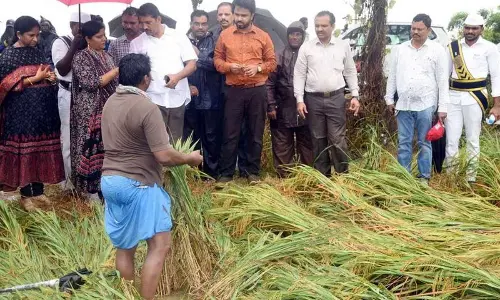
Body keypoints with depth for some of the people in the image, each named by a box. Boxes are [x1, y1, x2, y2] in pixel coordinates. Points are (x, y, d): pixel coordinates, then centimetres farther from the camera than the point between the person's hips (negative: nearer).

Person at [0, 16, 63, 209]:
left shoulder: (36, 52, 10)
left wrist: (50, 77, -4)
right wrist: (35, 78, -18)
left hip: (42, 109, 6)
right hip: (21, 111, -6)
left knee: (41, 149, 9)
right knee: (24, 151, 0)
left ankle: (38, 190, 21)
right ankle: (26, 194, 11)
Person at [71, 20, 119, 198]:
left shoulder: (106, 56, 11)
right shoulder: (80, 58, -9)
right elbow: (91, 83, -20)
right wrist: (117, 70, -18)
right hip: (89, 111, -6)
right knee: (91, 146, -1)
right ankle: (90, 187, 10)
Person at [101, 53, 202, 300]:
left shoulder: (111, 102, 9)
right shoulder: (147, 108, -17)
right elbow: (164, 156, -20)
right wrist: (190, 158, -2)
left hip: (110, 180, 9)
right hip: (137, 184, -9)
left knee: (124, 246, 16)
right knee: (160, 244, 0)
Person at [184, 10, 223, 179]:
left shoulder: (213, 41, 4)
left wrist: (198, 54, -11)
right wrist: (187, 86, -6)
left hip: (210, 99, -1)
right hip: (190, 99, 1)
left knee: (211, 136, 5)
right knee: (190, 136, 10)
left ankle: (211, 172, 15)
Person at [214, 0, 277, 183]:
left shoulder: (263, 36, 4)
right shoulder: (225, 35, 4)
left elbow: (272, 62, 7)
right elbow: (217, 59, 7)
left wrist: (258, 68, -13)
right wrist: (229, 67, -13)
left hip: (257, 91, 1)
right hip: (234, 91, 0)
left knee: (256, 134, 8)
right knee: (230, 134, 2)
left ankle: (253, 172, 19)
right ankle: (226, 173, 11)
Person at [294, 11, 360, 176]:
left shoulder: (343, 46, 4)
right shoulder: (306, 47, 1)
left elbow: (350, 72, 9)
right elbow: (299, 74, 2)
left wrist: (355, 95, 1)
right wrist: (300, 99, -5)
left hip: (336, 98, -1)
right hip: (313, 99, 1)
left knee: (338, 139, -2)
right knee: (318, 140, 8)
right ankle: (322, 175, 19)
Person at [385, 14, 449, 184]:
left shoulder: (437, 50, -1)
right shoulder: (400, 49, 8)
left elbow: (442, 80, -2)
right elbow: (392, 76, 13)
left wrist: (442, 107, -6)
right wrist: (389, 99, 9)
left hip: (426, 105, -3)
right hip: (404, 105, 3)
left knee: (424, 144, 6)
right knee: (404, 143, 8)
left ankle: (424, 178, 16)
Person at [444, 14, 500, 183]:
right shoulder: (453, 47, 7)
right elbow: (445, 74, 13)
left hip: (474, 97, -2)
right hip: (453, 96, 2)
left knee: (473, 140, 6)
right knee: (451, 139, 2)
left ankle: (471, 177, 14)